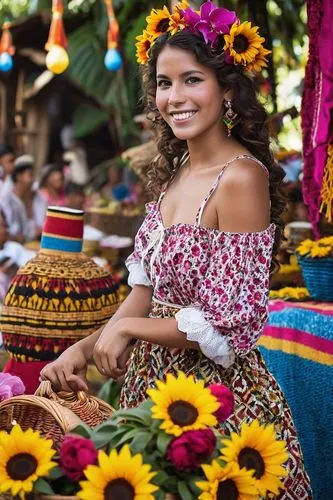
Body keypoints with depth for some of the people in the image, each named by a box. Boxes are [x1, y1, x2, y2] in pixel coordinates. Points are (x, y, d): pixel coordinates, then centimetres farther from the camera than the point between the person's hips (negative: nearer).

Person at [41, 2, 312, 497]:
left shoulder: (240, 177, -19)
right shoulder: (174, 172, 5)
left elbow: (229, 329, -21)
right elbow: (147, 291, 8)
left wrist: (124, 328, -11)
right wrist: (84, 349, -5)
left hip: (218, 388, -7)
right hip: (157, 383, 7)